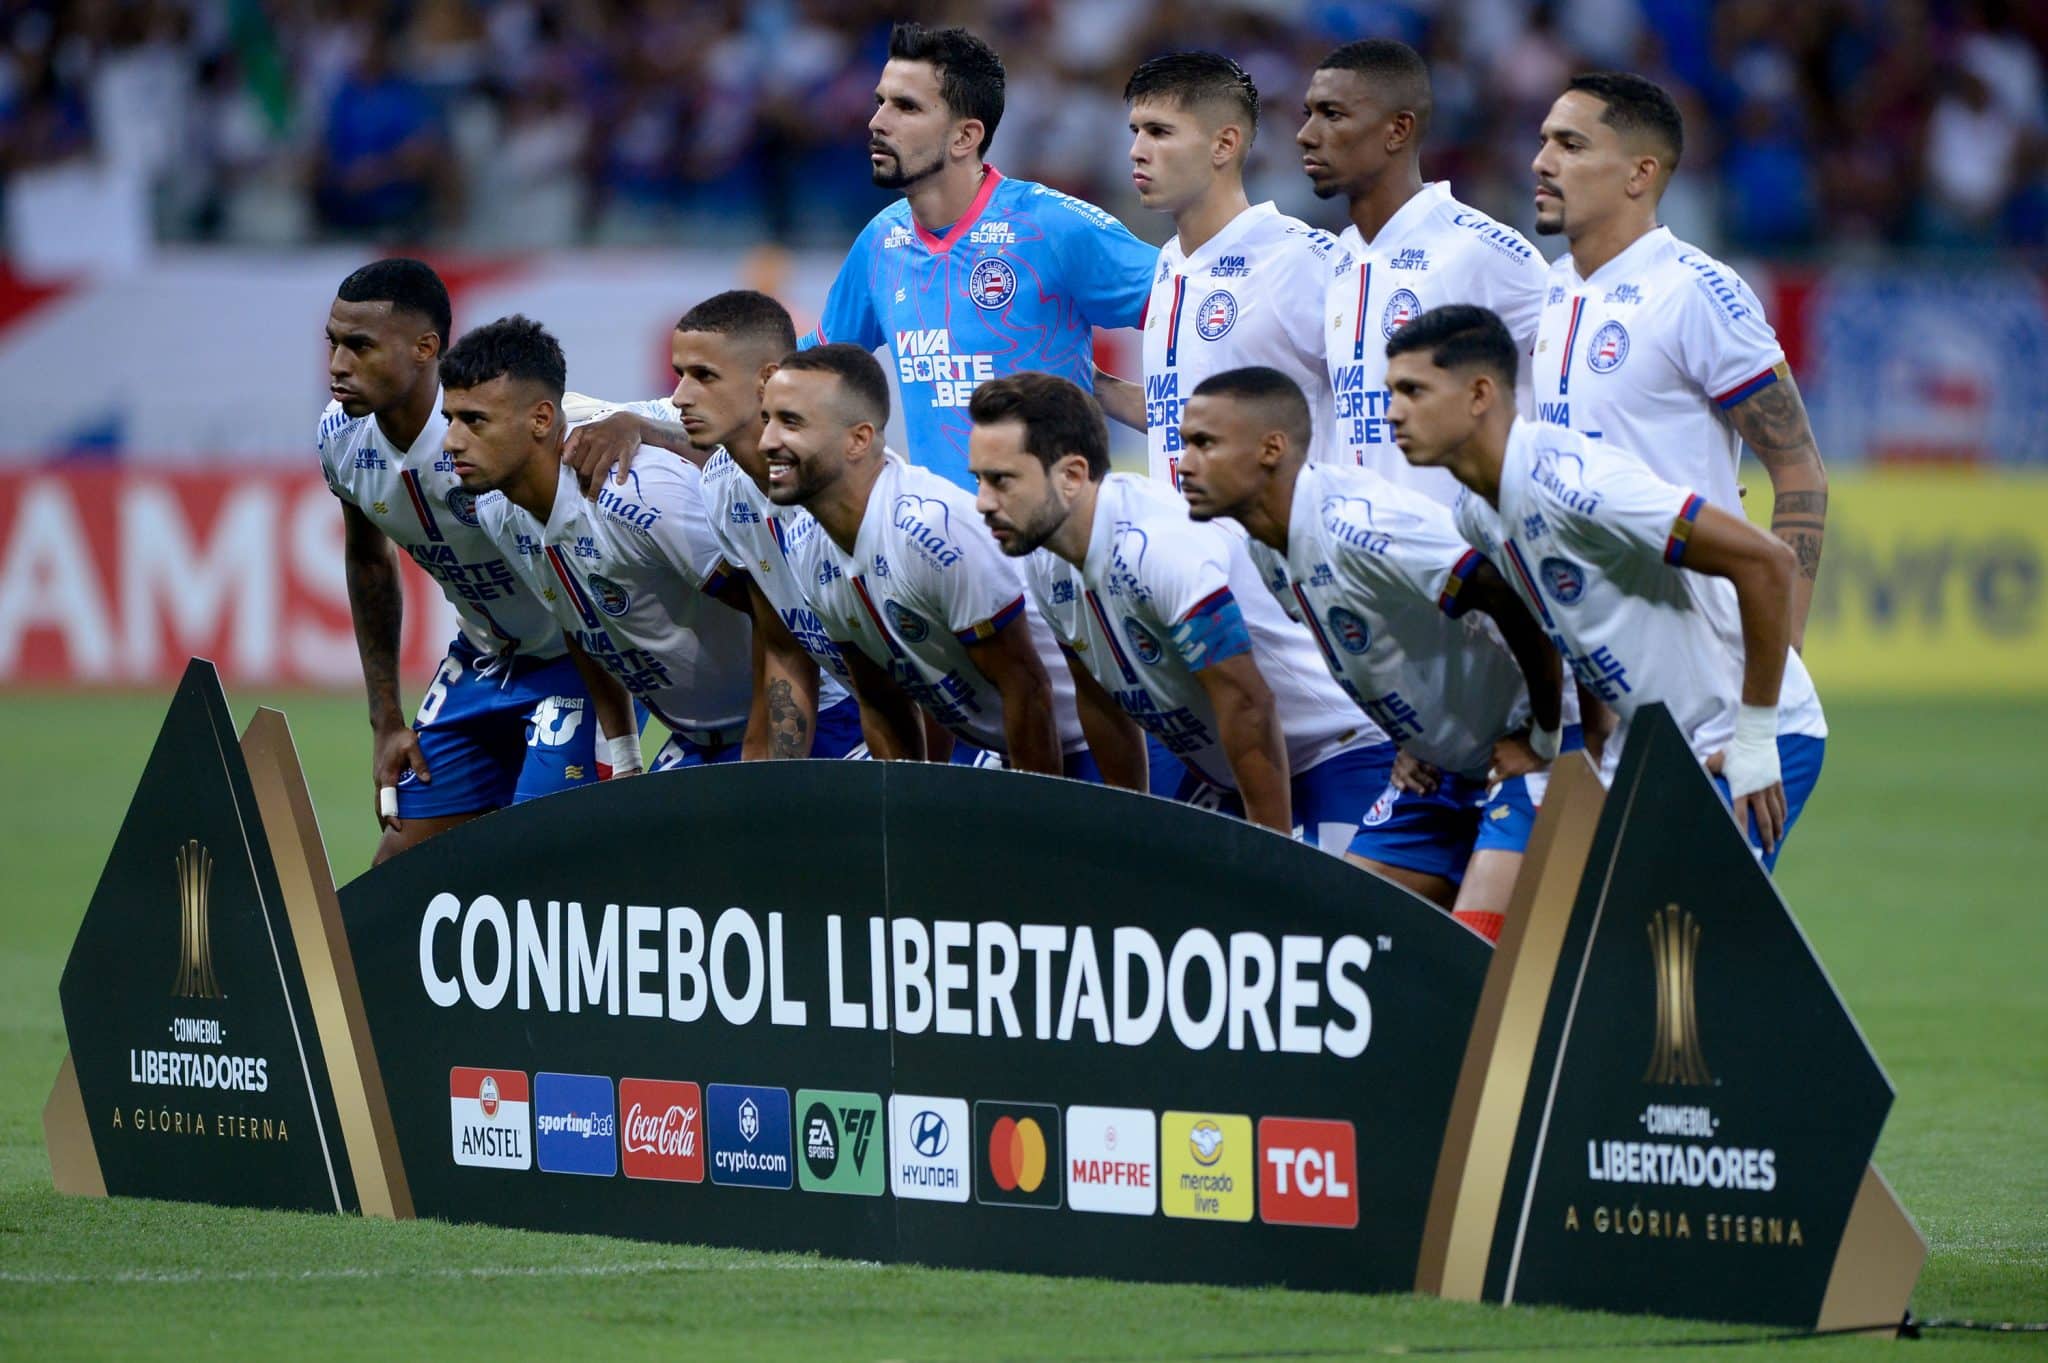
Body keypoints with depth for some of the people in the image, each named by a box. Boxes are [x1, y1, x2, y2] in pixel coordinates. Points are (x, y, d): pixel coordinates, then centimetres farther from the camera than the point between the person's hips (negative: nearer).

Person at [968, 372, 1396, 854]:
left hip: (1339, 755, -9)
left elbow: (1246, 703, -30)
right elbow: (1101, 701, 11)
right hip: (1218, 773, 9)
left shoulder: (1161, 544, -30)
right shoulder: (1045, 562, -3)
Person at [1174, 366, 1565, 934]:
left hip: (1523, 754, -10)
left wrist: (1542, 743, -21)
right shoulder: (1267, 547, 1)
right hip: (1442, 769, 10)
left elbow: (1527, 606, -30)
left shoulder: (1356, 525, -28)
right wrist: (1410, 741, 11)